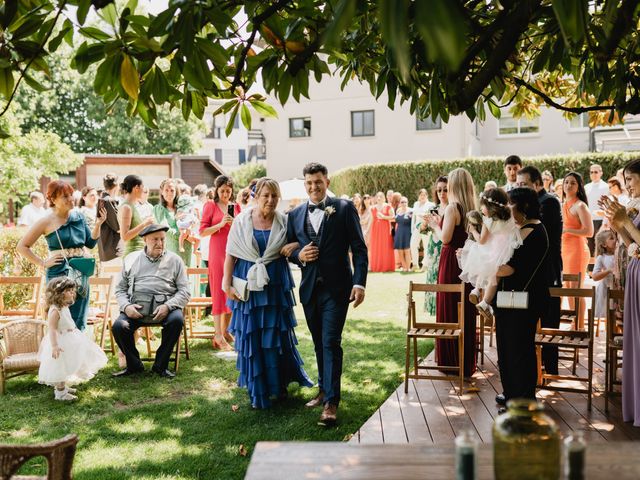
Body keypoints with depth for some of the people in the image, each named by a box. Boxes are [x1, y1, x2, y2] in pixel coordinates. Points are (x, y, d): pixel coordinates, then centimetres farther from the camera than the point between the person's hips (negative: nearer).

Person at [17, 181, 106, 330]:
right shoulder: (47, 221, -7)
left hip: (82, 272, 5)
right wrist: (43, 263, -7)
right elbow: (22, 246, -3)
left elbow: (91, 243, 13)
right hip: (59, 273, -5)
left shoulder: (78, 216, 8)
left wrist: (98, 224, -1)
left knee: (79, 322, 10)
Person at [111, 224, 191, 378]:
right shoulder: (132, 259, 17)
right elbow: (120, 289, 16)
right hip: (136, 307, 1)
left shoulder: (174, 260, 11)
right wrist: (126, 306, -6)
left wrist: (168, 306, -13)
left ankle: (160, 365, -12)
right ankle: (134, 364, 1)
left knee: (177, 320, -33)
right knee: (118, 326, -26)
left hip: (164, 306, -1)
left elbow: (184, 291, 5)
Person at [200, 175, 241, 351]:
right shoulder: (210, 206, 0)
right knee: (219, 292, -7)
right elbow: (202, 231, -5)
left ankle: (225, 330, 19)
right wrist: (221, 224, -16)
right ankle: (218, 336, -7)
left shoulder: (236, 207, 12)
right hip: (217, 252, -5)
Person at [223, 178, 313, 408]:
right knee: (251, 336, 3)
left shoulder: (284, 221, 0)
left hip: (276, 284, 1)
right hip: (249, 283, -1)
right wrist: (227, 284, -6)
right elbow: (231, 254, 0)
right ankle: (257, 391, 16)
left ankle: (280, 383, 27)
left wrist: (295, 245, -12)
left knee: (278, 334, 7)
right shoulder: (242, 221, -2)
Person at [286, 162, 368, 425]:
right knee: (319, 343, 15)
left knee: (331, 342, -10)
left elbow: (359, 248, -5)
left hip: (336, 287, -4)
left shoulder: (344, 208, -2)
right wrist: (298, 255, -7)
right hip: (309, 288, 5)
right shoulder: (295, 215, 9)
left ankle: (331, 402, -8)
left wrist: (359, 282, -15)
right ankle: (324, 389, 30)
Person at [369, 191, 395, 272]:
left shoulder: (388, 206, 2)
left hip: (385, 228, -3)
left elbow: (393, 216, -3)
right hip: (375, 229, 3)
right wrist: (370, 231, 10)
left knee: (386, 247, -6)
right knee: (376, 248, -1)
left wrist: (383, 217, -14)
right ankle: (376, 266, 5)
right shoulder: (373, 208, 12)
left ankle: (387, 266, -1)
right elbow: (372, 219, 14)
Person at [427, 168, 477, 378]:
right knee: (466, 313, 13)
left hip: (451, 261, -7)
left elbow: (445, 237, -18)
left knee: (448, 308, 4)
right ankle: (467, 362, 23)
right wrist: (441, 223, 17)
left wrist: (435, 226, 1)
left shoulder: (452, 208, -13)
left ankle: (451, 360, 10)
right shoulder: (472, 208, 7)